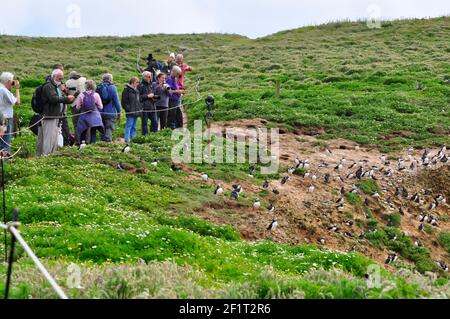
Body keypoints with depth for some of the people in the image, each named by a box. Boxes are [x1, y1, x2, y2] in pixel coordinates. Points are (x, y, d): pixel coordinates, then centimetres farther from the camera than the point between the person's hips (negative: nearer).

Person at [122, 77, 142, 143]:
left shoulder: (136, 90, 18)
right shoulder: (127, 90, -9)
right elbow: (124, 101, -13)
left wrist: (140, 109, 15)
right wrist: (128, 109, -19)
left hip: (136, 111, 9)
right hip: (130, 112, -9)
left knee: (134, 127, 13)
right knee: (129, 125, -9)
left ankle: (133, 138, 18)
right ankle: (127, 139, -8)